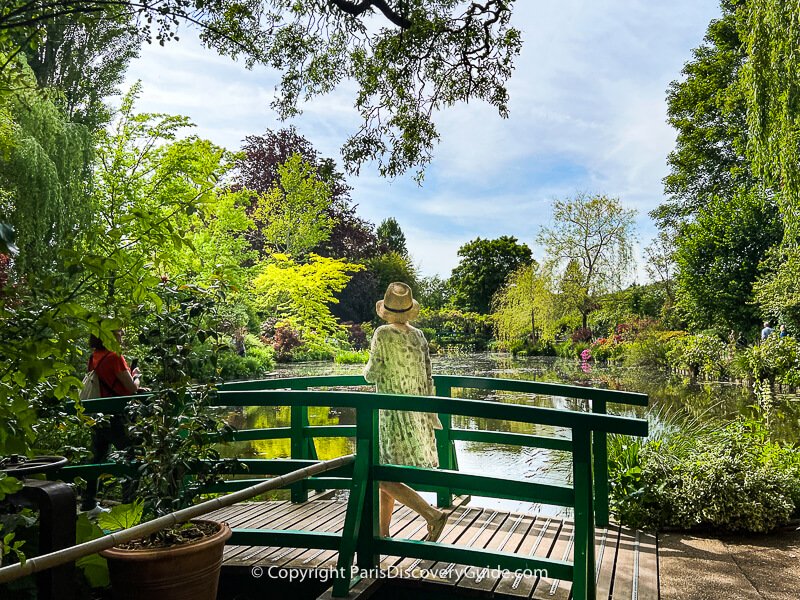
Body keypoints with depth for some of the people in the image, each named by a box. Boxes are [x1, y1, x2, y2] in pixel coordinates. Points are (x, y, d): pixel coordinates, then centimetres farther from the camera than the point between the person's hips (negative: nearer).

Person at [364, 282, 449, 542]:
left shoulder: (383, 334, -13)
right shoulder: (418, 336, 5)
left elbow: (373, 374, -11)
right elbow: (427, 378, 8)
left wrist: (368, 368, 13)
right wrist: (431, 415, 15)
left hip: (394, 413, -7)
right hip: (417, 412, 7)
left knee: (384, 478, -1)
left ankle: (433, 514, -9)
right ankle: (382, 530, 25)